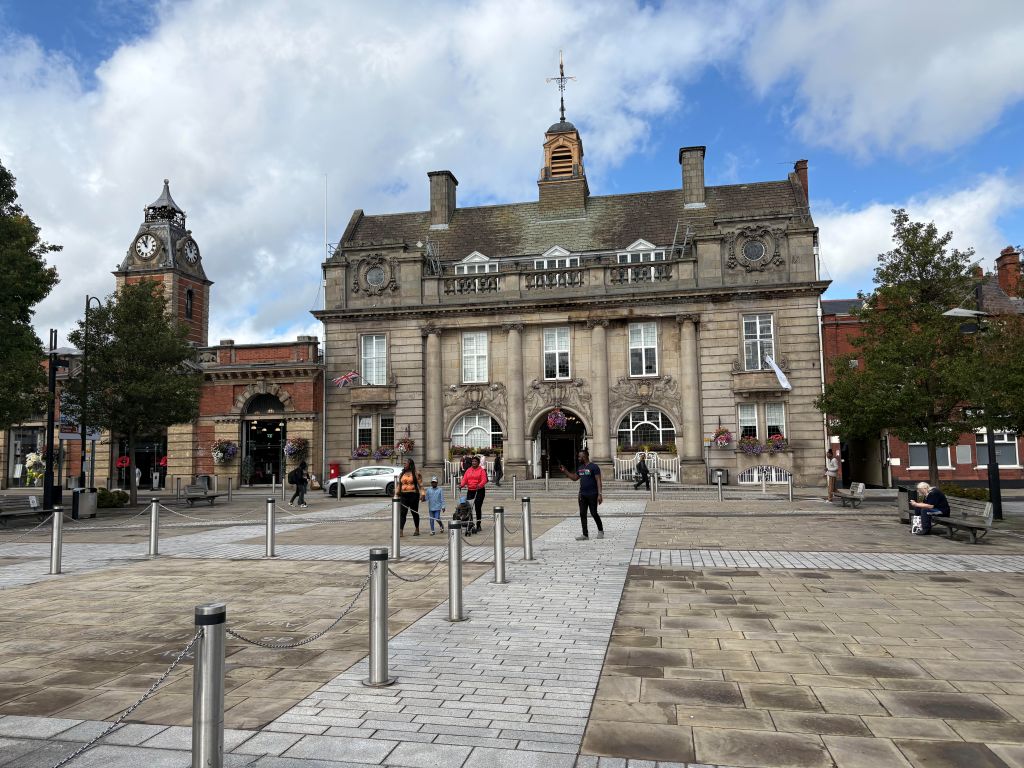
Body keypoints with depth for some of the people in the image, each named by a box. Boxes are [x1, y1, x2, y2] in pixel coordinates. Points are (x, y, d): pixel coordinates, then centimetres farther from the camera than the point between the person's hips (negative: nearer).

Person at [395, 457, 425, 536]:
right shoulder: (401, 475, 14)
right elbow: (398, 485, 13)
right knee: (402, 513, -8)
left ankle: (417, 530, 23)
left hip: (413, 495, -3)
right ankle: (400, 531, -13)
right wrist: (396, 495, 5)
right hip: (403, 496, 3)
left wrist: (422, 493, -16)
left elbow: (420, 485, -6)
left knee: (415, 512, 8)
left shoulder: (416, 474, 0)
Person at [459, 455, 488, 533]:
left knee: (478, 508, -4)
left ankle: (478, 525, 4)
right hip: (470, 491, 4)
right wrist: (462, 484, -14)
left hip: (479, 491, -4)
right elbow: (464, 479, 5)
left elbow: (484, 480, -11)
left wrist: (480, 485, -29)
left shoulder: (481, 470, 0)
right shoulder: (468, 470, 14)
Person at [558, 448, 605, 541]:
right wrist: (565, 471, 14)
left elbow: (598, 481, -13)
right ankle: (585, 535, 6)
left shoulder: (594, 467, -11)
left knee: (594, 513, 0)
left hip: (592, 495, -7)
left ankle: (600, 531, 24)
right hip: (582, 495, 7)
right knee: (582, 514, 3)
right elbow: (574, 478, 23)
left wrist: (600, 494, -19)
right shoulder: (580, 467, 11)